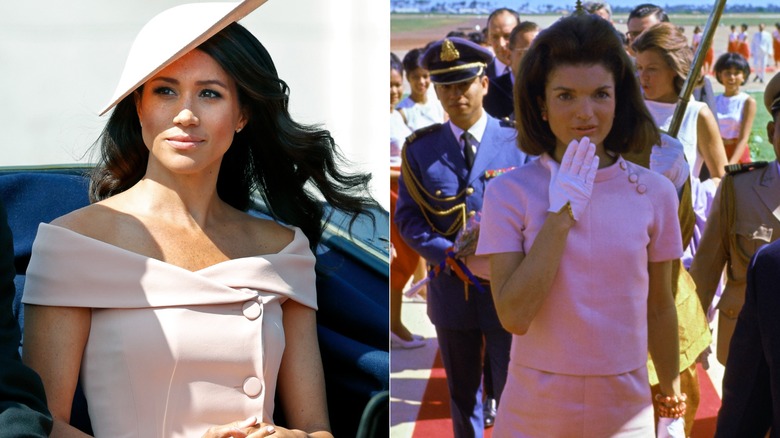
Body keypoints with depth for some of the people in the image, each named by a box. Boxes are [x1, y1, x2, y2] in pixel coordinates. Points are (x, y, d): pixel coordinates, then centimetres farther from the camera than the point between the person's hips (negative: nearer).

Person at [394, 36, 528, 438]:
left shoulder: (518, 141, -3)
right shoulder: (420, 148, 2)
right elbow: (407, 218, 0)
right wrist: (453, 255, -15)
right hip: (450, 288, 2)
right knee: (461, 394, 15)